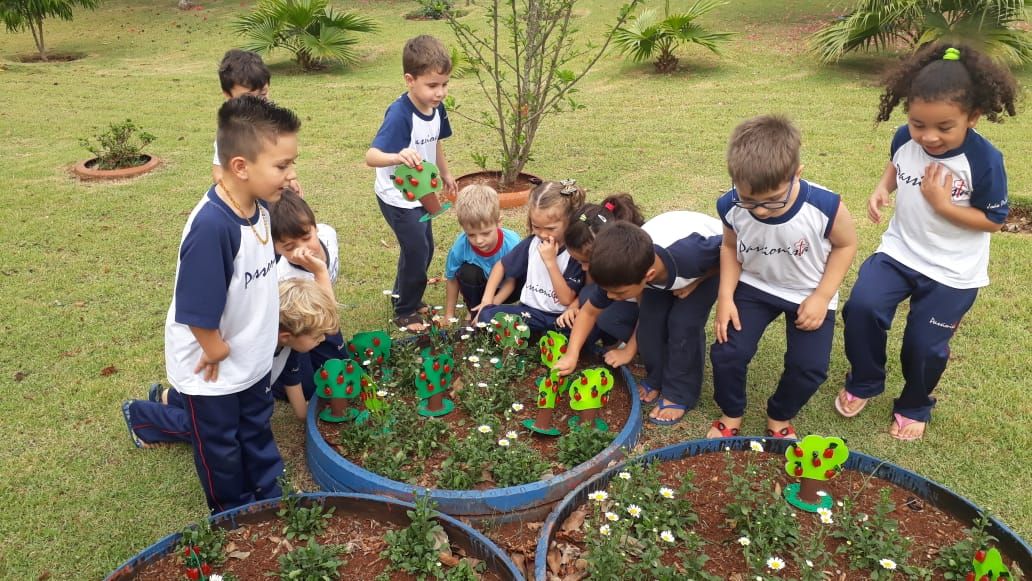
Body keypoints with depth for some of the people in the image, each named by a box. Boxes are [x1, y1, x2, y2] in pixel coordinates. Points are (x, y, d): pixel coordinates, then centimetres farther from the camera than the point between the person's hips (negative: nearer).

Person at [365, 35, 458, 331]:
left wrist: (445, 174, 23)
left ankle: (404, 295, 41)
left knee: (425, 248, 18)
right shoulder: (399, 114, -30)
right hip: (397, 197, -8)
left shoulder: (437, 108, -7)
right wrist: (398, 156, -59)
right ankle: (405, 312, 16)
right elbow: (371, 156, -40)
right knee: (417, 250, -5)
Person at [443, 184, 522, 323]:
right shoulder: (460, 246, -28)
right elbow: (452, 280, -12)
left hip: (502, 290, 0)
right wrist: (449, 315, -7)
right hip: (478, 288, 0)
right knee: (467, 272, -32)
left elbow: (512, 280, -23)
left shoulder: (512, 243, -33)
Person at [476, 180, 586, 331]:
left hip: (560, 318, -3)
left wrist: (551, 262, -21)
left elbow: (566, 299, -16)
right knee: (487, 316, -20)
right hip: (529, 311, 3)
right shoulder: (531, 243, 1)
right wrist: (487, 299, 6)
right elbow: (501, 266, 16)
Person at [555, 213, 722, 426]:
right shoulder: (625, 269, -30)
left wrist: (695, 282, -24)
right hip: (666, 265, 4)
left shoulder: (692, 254, -45)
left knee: (684, 322, -16)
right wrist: (571, 355, -25)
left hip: (712, 261, -4)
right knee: (649, 320, -8)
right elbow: (589, 311, -16)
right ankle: (657, 379, 16)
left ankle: (679, 394, 2)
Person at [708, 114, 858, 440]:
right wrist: (725, 297, -12)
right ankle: (731, 415, 18)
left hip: (809, 294, -1)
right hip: (754, 287, 1)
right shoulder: (731, 207, -23)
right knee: (726, 352, -12)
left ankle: (779, 418, 23)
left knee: (809, 367, -10)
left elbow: (846, 244, -10)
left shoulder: (825, 207, -30)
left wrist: (821, 297, -15)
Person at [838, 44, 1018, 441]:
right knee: (862, 306, -17)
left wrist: (941, 203, -26)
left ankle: (914, 408, 34)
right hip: (899, 250, 3)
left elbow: (993, 220, -14)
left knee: (925, 344, 3)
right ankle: (863, 383, 10)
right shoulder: (905, 139, -11)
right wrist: (882, 188, -7)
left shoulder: (984, 160, -22)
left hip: (952, 271, -3)